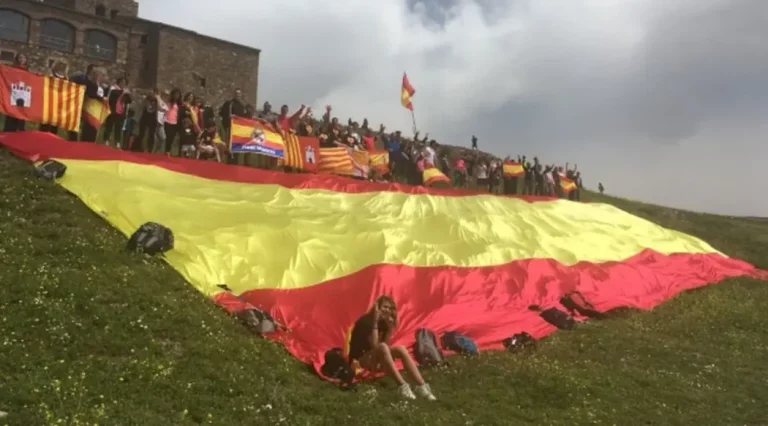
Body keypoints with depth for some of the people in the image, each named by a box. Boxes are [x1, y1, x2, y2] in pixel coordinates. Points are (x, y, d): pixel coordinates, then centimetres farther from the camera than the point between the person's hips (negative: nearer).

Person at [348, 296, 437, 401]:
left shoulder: (383, 322, 5)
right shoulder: (365, 322, -17)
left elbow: (387, 345, -3)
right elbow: (374, 345, -27)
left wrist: (389, 326, -12)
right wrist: (375, 322, -25)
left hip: (375, 361, 7)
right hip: (360, 361, -7)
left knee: (400, 349, -18)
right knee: (382, 347, -36)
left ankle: (421, 386, -28)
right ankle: (402, 386, -42)